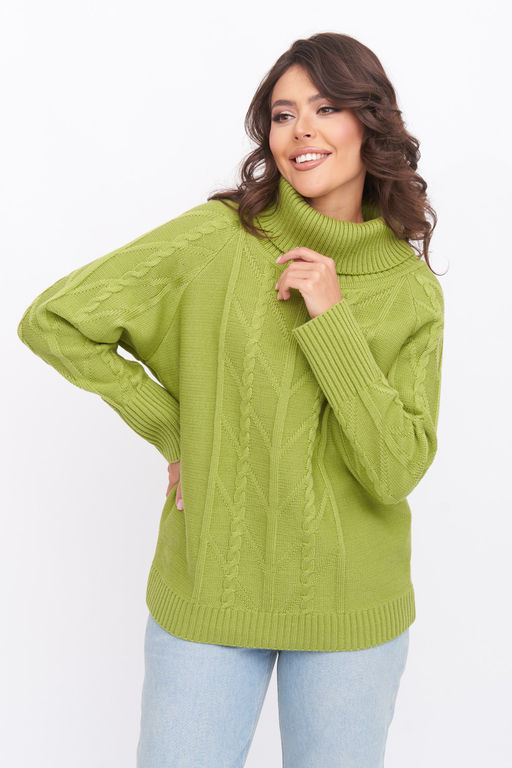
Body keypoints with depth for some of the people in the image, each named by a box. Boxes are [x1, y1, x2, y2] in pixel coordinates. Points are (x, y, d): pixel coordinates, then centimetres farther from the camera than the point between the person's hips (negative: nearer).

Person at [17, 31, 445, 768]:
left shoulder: (412, 289, -3)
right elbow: (53, 321, -7)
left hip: (352, 612, 2)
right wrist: (173, 431, -6)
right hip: (207, 597, -1)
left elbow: (396, 470, -11)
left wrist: (331, 320, -19)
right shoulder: (218, 239, -9)